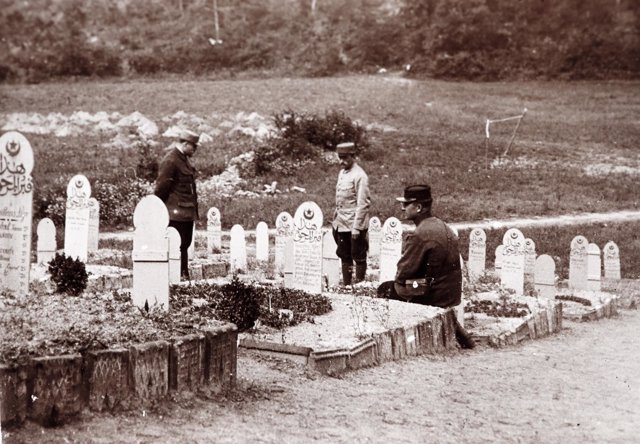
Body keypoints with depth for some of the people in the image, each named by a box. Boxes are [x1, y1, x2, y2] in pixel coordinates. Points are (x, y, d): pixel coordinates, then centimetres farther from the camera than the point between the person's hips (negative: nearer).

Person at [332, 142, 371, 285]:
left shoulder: (359, 175, -14)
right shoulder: (342, 173, 11)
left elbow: (362, 204, -17)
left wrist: (356, 227, -19)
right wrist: (336, 220, 14)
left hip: (355, 225, -8)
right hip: (341, 224, 8)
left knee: (359, 257, 2)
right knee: (345, 257, 13)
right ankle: (346, 284, 22)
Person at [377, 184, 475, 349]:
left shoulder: (418, 235, -21)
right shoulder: (445, 228, 7)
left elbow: (404, 272, -17)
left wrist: (398, 281, 5)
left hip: (432, 297, -8)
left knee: (385, 289, 5)